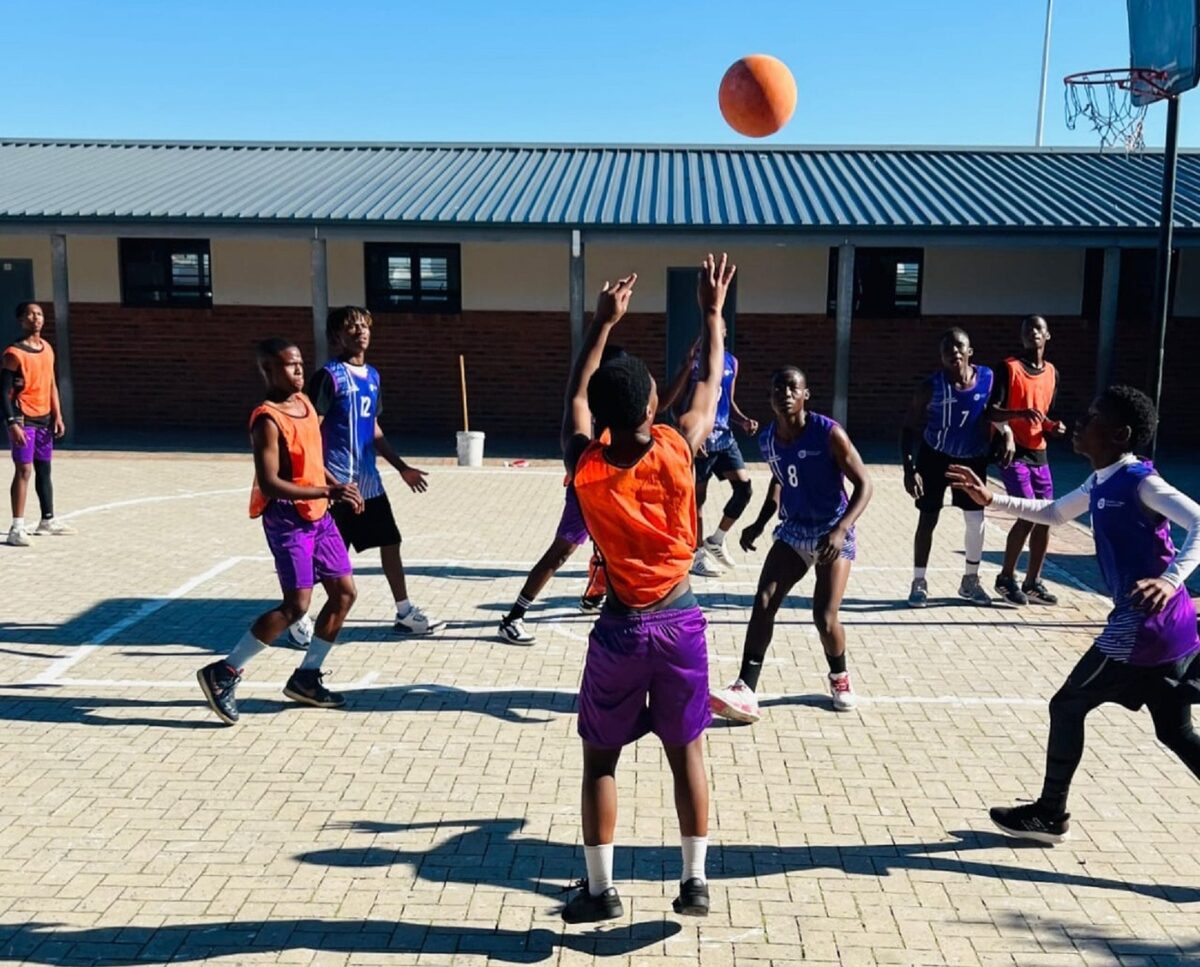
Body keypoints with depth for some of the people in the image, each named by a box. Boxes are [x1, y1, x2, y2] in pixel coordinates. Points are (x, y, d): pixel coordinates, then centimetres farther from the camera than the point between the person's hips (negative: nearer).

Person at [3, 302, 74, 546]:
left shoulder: (48, 349, 10)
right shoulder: (14, 353, -12)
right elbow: (4, 391, -14)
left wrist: (57, 416, 10)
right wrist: (12, 422, -21)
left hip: (44, 418, 7)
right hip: (23, 419, -7)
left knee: (44, 469, 15)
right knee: (23, 470, -11)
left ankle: (48, 521, 26)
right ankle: (17, 528, -9)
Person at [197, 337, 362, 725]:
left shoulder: (305, 402, 9)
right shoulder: (267, 420, -18)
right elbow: (269, 483, -25)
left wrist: (338, 489, 9)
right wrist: (327, 492, -29)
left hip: (318, 515, 9)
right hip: (287, 518, -9)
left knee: (344, 593, 8)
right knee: (296, 603, -12)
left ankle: (306, 678, 20)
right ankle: (223, 673, 0)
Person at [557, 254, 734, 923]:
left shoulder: (584, 466, -11)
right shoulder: (679, 450, -12)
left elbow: (576, 398, 9)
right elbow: (711, 386, 7)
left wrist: (604, 324, 17)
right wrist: (713, 313, 18)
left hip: (622, 627, -1)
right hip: (681, 620, 1)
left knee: (600, 759, 13)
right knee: (687, 752, 15)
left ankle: (601, 890, 20)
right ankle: (696, 881, 22)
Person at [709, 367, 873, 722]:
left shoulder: (829, 433, -19)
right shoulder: (767, 441, -1)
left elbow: (864, 485, -16)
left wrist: (841, 530, -28)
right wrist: (759, 524, 9)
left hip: (832, 533, -5)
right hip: (792, 531, 5)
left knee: (824, 618, -13)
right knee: (763, 604, -12)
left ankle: (839, 677, 19)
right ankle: (746, 693, -12)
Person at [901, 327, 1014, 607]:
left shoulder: (988, 379, -13)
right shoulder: (931, 387, -23)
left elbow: (993, 413, 6)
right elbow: (909, 429, -18)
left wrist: (1007, 435, -11)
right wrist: (909, 468, -26)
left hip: (972, 458, 3)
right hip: (935, 458, -3)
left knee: (976, 520, 6)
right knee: (928, 519, -1)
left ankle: (970, 580, 24)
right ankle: (919, 582, 11)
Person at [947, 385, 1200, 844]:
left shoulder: (1139, 481, -16)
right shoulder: (1101, 483, 12)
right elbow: (1054, 513, 29)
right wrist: (993, 500, 21)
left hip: (1142, 627, -9)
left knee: (1067, 707, 6)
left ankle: (1049, 815, 21)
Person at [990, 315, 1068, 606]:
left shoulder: (1052, 373, 12)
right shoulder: (1009, 367, -8)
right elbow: (992, 411, -13)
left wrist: (1053, 427, 0)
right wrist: (1020, 413, -29)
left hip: (1039, 453, 7)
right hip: (1014, 451, -7)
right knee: (1028, 516, -13)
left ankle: (1032, 582, 17)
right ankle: (1006, 578, 3)